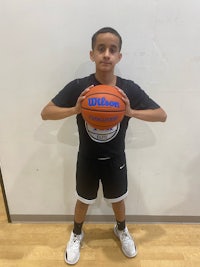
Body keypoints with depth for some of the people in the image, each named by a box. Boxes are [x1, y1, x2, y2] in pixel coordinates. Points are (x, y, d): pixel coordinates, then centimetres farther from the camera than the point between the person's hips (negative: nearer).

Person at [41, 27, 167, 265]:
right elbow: (46, 113, -15)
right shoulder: (78, 87, -17)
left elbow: (162, 115, -11)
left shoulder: (130, 89, -15)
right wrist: (75, 109, -33)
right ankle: (76, 234, 53)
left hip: (115, 160, 1)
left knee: (118, 200, 23)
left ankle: (121, 230, 56)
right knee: (83, 201, 21)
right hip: (87, 159, 0)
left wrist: (131, 112, -28)